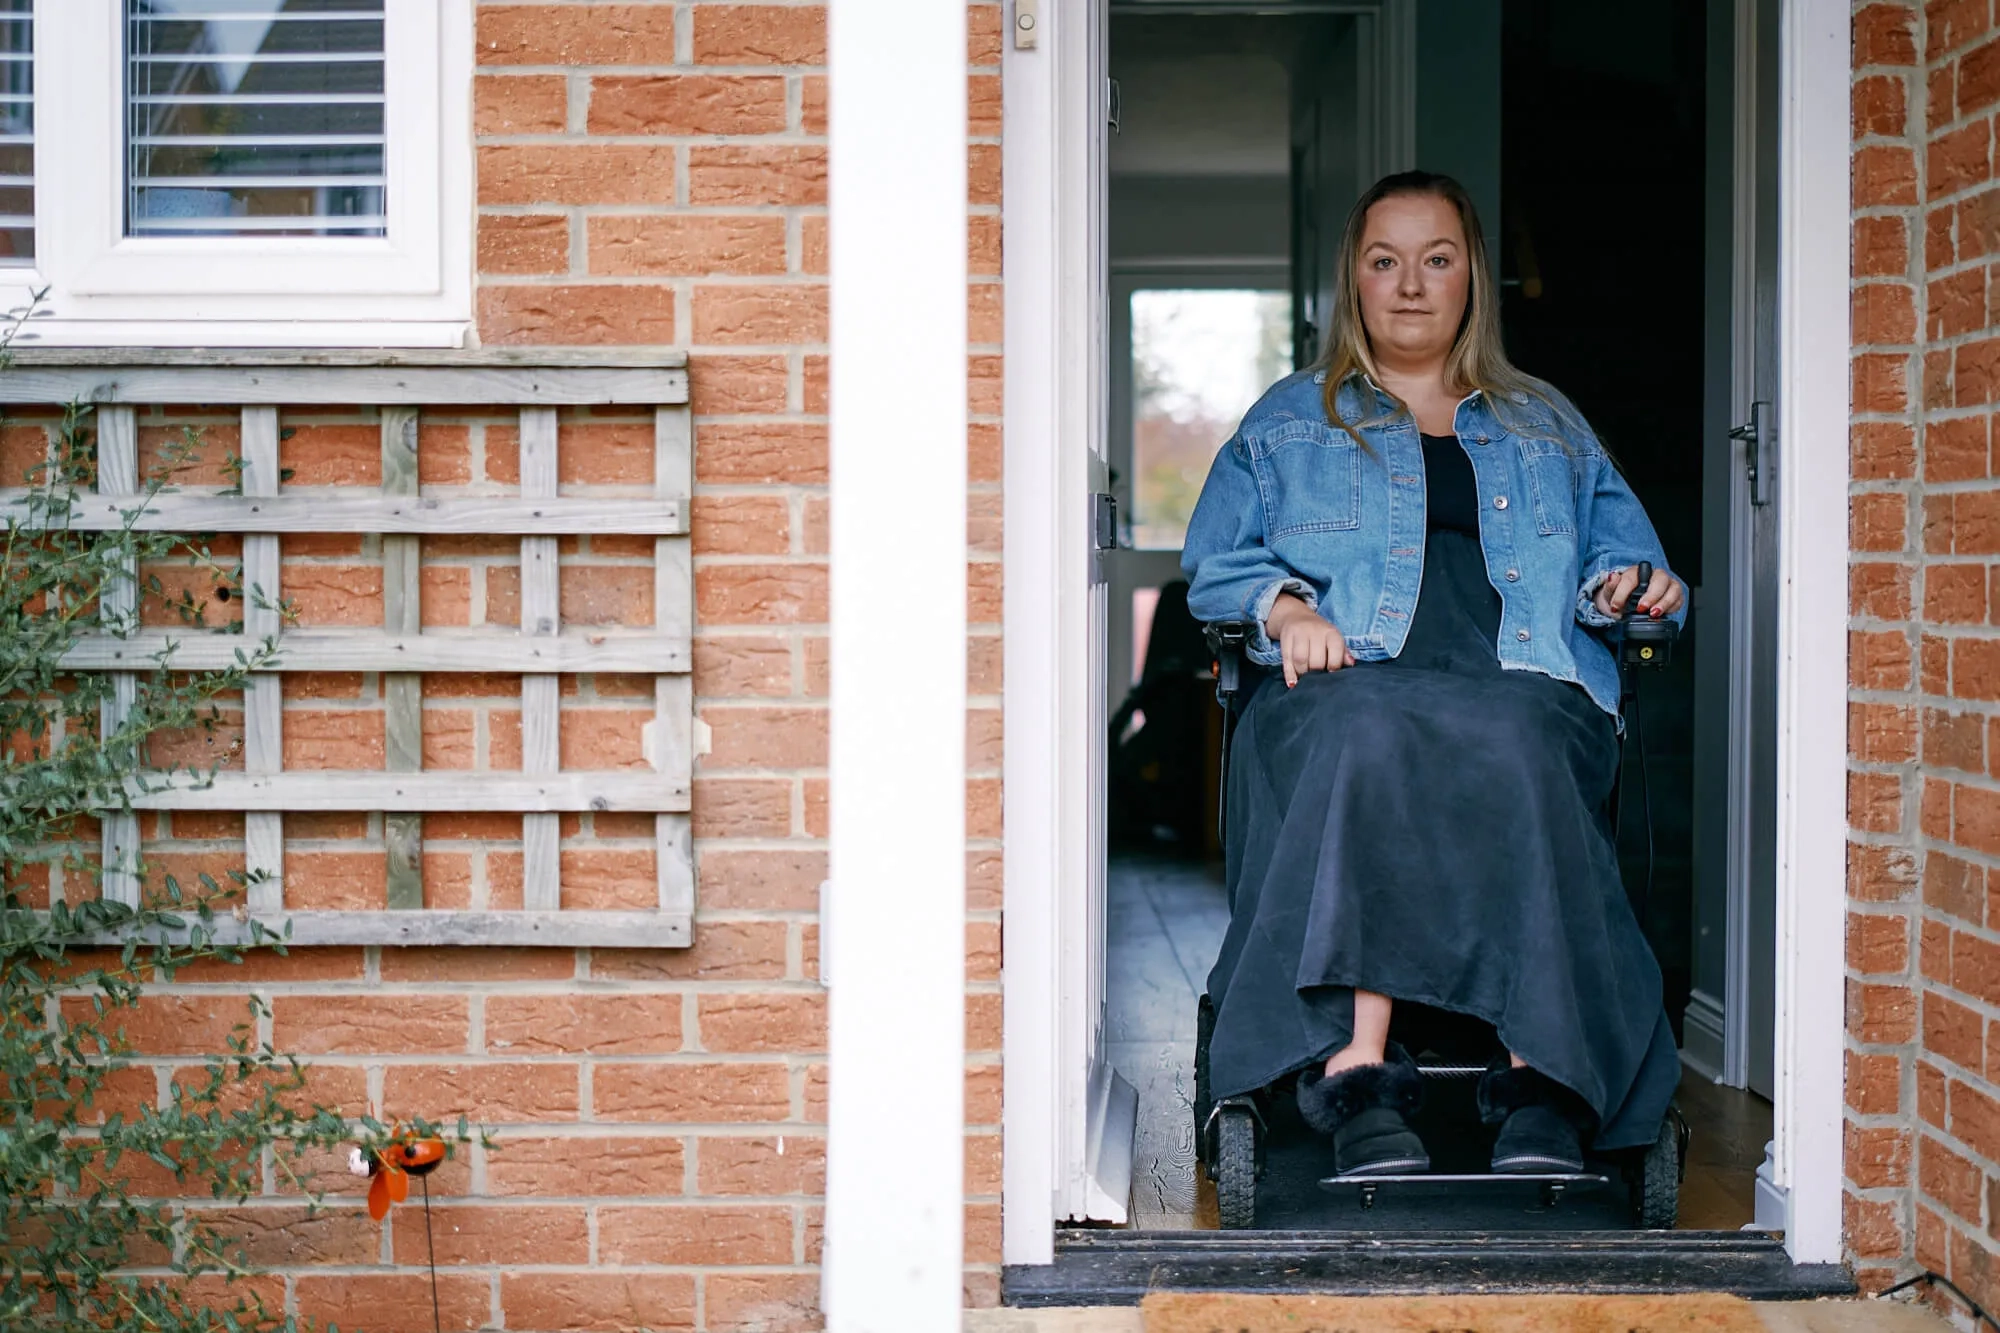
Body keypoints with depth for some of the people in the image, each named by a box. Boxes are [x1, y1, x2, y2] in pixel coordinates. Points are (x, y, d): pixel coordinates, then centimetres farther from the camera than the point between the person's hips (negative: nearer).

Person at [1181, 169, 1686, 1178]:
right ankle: (1358, 1078, -49)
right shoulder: (1289, 421, 29)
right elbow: (1214, 560, 19)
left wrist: (1621, 585, 3)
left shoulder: (1548, 426, 33)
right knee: (1366, 736, -40)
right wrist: (1283, 604, -2)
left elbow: (1621, 549, 27)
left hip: (1523, 687, 1)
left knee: (1508, 743, -39)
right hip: (1347, 678, 0)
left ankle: (1541, 1085, -48)